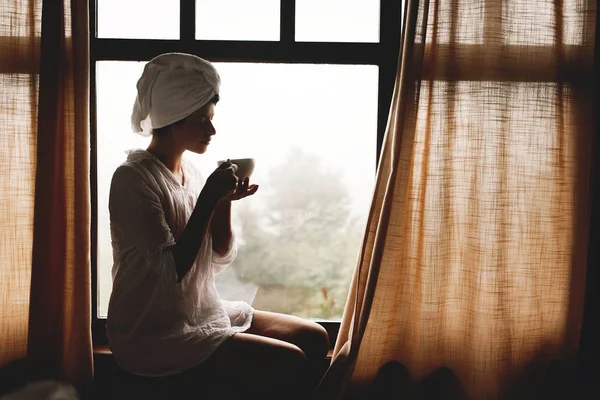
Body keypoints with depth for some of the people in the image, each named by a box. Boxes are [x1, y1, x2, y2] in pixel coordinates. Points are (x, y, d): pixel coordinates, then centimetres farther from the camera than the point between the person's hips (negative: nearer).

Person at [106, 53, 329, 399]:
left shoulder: (189, 171, 8)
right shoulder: (133, 179, -15)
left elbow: (220, 259, 8)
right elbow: (173, 269, -22)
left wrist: (225, 201, -7)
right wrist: (208, 198, -21)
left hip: (203, 313, 8)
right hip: (154, 335, -8)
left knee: (315, 339, 4)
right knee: (290, 363, -20)